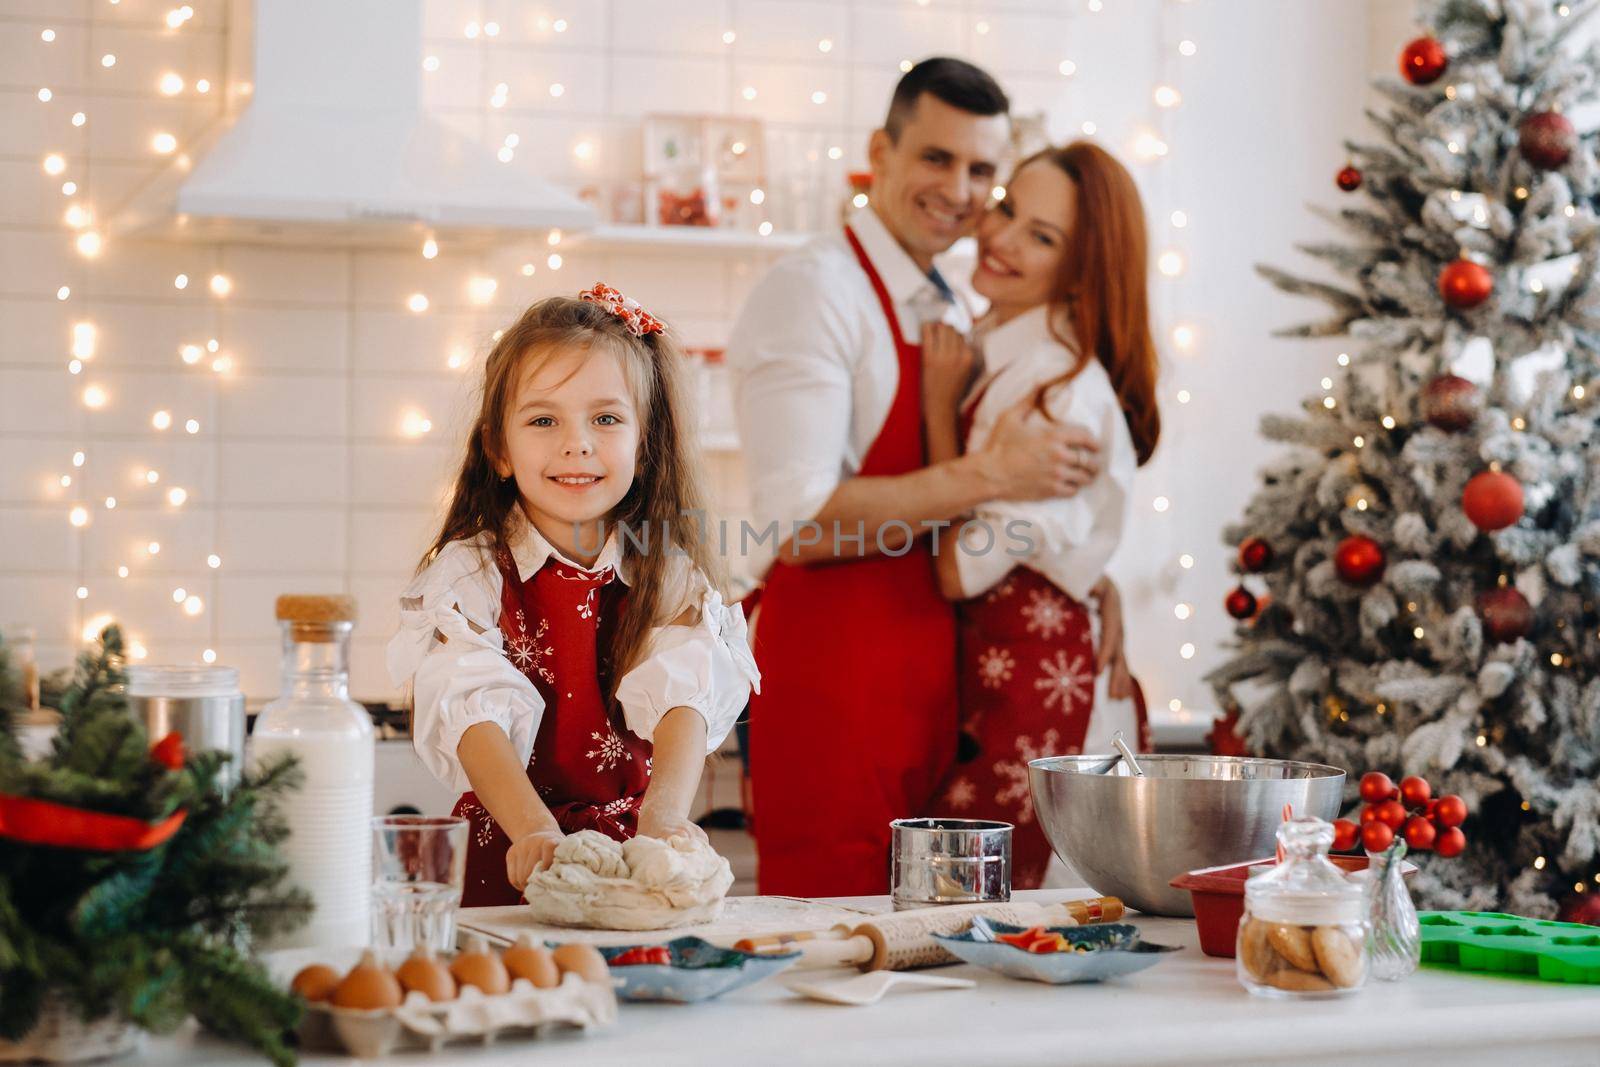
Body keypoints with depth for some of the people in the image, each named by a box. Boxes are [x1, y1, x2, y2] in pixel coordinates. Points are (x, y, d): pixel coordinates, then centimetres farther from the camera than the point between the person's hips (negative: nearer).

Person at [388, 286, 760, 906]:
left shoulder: (672, 580, 7)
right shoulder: (467, 573, 1)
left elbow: (683, 704, -11)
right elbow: (476, 715, -14)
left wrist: (663, 815, -32)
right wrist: (535, 830, -32)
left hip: (637, 854, 1)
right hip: (509, 856, -1)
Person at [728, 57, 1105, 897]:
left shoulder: (955, 318, 17)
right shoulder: (812, 291, -10)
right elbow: (799, 522, -20)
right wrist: (986, 477, -21)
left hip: (936, 677, 8)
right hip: (833, 675, -8)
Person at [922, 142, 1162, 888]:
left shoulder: (1060, 380, -17)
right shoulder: (994, 348, 11)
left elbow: (962, 567, -18)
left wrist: (940, 405, -12)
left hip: (1025, 675, -9)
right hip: (972, 664, 9)